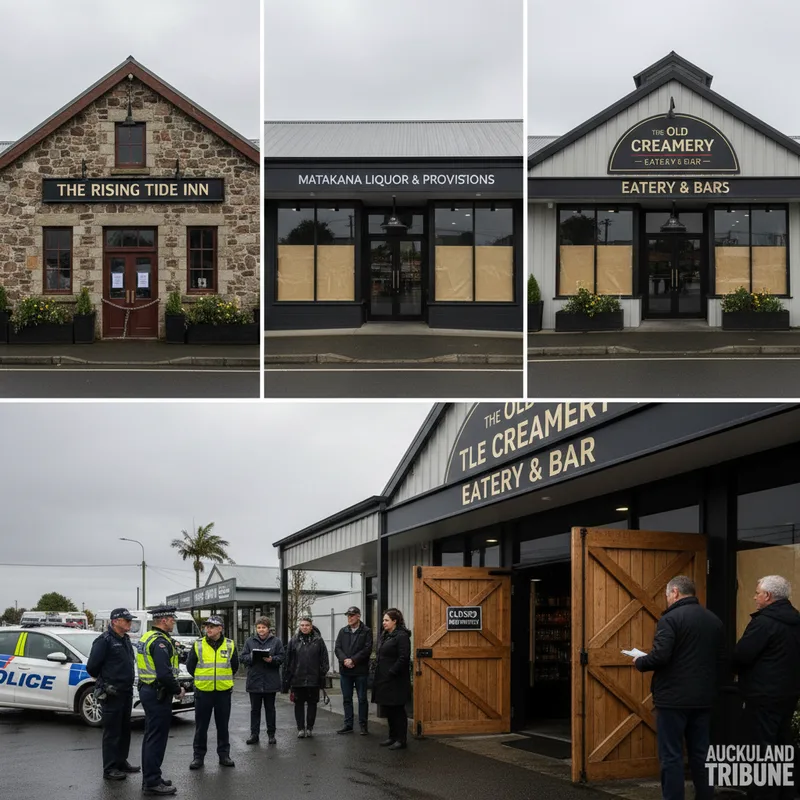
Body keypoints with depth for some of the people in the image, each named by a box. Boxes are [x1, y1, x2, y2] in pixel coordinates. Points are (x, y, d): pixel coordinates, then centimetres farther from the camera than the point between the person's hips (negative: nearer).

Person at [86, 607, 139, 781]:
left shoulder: (126, 640, 13)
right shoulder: (104, 641, -14)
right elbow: (92, 667, -14)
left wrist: (128, 681, 15)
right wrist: (105, 681, 0)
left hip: (126, 692, 8)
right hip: (112, 694, -8)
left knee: (125, 730, 15)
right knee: (112, 731, -4)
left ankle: (121, 762, 26)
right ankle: (110, 769, 0)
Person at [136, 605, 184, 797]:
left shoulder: (147, 638, 14)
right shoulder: (160, 642, -19)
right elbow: (164, 674, -27)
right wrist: (177, 690, -13)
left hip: (148, 690, 11)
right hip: (158, 694, -11)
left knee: (151, 736, 16)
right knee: (157, 738, -6)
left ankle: (150, 777, 24)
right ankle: (152, 782, -4)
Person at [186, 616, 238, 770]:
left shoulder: (229, 645, 2)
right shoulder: (198, 645, -1)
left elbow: (235, 666, 16)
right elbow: (190, 665, 9)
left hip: (223, 692, 1)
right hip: (203, 691, -1)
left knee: (223, 725, 8)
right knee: (201, 726, 4)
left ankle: (224, 755, 17)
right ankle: (198, 756, 11)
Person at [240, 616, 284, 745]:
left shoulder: (276, 641, 3)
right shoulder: (250, 642, 7)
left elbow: (281, 657, -2)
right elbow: (243, 657, 4)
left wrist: (272, 659, -20)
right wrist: (251, 657, -16)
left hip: (270, 681, -1)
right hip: (254, 680, 1)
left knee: (270, 709, 8)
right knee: (255, 709, 6)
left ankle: (271, 734, 16)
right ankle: (254, 734, 11)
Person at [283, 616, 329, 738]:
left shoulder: (318, 640, 1)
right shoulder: (294, 640, 3)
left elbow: (324, 660, 2)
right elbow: (287, 661, 4)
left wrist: (322, 675, -5)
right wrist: (287, 678, -1)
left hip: (313, 679, -1)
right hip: (297, 679, 1)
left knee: (312, 703, 6)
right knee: (299, 704, 5)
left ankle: (310, 728, 16)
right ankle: (300, 728, 11)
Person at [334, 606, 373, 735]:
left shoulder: (366, 632, -2)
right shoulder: (343, 631, 11)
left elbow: (367, 649, -11)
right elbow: (337, 648, 4)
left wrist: (353, 660, -17)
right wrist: (344, 660, -14)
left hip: (360, 671, -4)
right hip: (345, 671, 4)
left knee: (362, 699, 2)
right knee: (347, 699, 8)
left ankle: (363, 725, 8)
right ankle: (348, 724, 15)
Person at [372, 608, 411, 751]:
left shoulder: (402, 636, -13)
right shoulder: (384, 636, 15)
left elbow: (403, 658, -20)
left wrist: (391, 673, -19)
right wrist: (378, 672, 9)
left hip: (396, 681, -9)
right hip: (385, 680, 9)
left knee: (397, 711, -3)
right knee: (388, 711, 13)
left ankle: (401, 740, 3)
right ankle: (393, 737, 22)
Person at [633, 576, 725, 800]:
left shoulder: (671, 618, -12)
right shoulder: (714, 620, 11)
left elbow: (660, 656, -20)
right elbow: (721, 660, 15)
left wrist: (639, 662, -2)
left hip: (673, 698, -7)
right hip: (703, 699, 7)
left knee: (671, 756, -2)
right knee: (701, 755, 13)